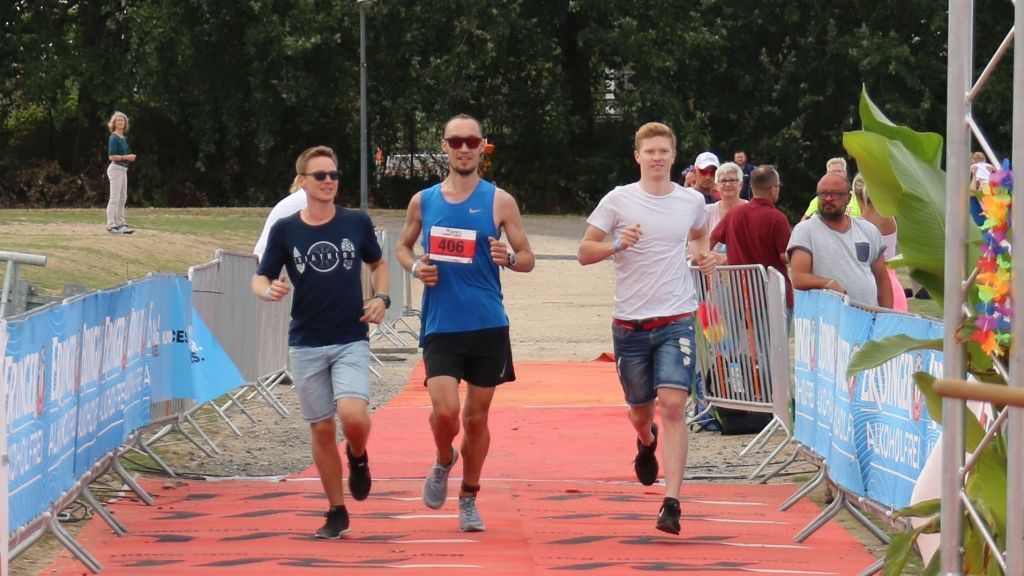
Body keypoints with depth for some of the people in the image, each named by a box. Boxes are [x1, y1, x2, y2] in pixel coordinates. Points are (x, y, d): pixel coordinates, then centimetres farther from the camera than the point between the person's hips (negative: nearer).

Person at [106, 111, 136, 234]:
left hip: (123, 169, 9)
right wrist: (126, 157, -19)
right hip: (115, 168, -9)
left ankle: (120, 224, 19)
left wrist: (130, 157, 7)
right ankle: (111, 225, -9)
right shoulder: (114, 138, -12)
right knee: (114, 198, -9)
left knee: (123, 198, 13)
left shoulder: (124, 138, 14)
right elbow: (112, 156, -18)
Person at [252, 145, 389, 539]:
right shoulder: (285, 229, 0)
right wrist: (269, 290, -20)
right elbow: (260, 279, 4)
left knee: (353, 416, -21)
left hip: (351, 341, -1)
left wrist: (381, 298, -1)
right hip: (306, 345, 1)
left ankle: (358, 457, 14)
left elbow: (378, 263, 17)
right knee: (322, 429, 4)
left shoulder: (357, 223, 1)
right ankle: (337, 513, 17)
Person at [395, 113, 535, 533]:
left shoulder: (498, 201, 1)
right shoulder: (423, 201, 6)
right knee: (445, 410, -14)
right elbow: (402, 246, 20)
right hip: (439, 326, 0)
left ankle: (468, 499, 23)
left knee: (477, 416, 6)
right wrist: (415, 268, -2)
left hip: (487, 326, 0)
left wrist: (509, 258, -19)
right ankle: (443, 462, 19)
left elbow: (527, 258, 4)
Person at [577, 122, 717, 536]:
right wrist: (617, 244, -19)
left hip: (677, 319, 0)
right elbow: (584, 252, 0)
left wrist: (704, 255, 5)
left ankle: (671, 502, -17)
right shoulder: (618, 201, -3)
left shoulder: (692, 201, 5)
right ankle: (646, 442, 53)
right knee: (640, 410, 14)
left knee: (673, 405, -15)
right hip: (630, 322, 0)